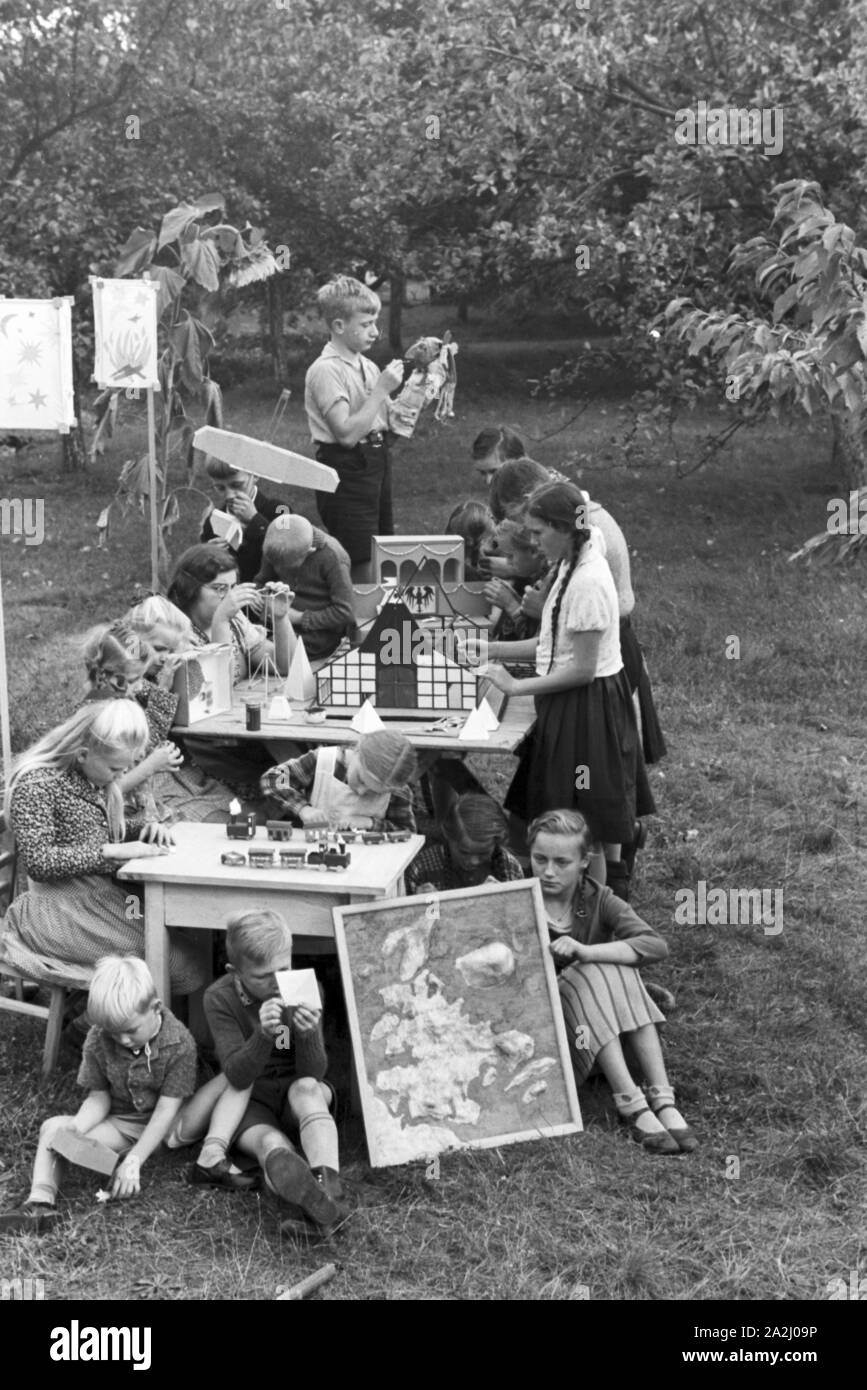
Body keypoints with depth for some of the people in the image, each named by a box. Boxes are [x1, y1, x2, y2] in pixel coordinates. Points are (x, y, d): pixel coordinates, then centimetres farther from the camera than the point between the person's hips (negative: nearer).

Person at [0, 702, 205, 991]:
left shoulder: (96, 777, 8)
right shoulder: (36, 785, -17)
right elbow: (39, 863, -22)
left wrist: (147, 826, 2)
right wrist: (111, 851, -26)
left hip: (106, 891, 9)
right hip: (66, 910, -9)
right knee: (186, 967, -16)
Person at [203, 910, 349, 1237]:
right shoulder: (220, 999, -15)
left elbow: (314, 1073, -16)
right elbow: (237, 1077, -21)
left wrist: (309, 1034, -39)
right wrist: (263, 1034, -40)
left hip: (298, 1097, 1)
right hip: (250, 1101, -1)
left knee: (306, 1088, -35)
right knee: (272, 1146, -34)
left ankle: (329, 1191, -51)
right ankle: (323, 1209, -62)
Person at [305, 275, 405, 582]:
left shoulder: (367, 366, 10)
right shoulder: (326, 370, -14)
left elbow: (388, 422, 15)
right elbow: (347, 434, -22)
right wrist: (382, 389, -19)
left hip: (375, 462, 8)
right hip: (347, 471, -8)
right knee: (362, 568, -6)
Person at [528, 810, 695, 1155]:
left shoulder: (598, 901, -3)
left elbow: (656, 945, -21)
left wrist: (586, 951, -33)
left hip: (608, 1034, 2)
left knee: (616, 968, -25)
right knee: (591, 977, -28)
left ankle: (662, 1100, -30)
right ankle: (632, 1105, -33)